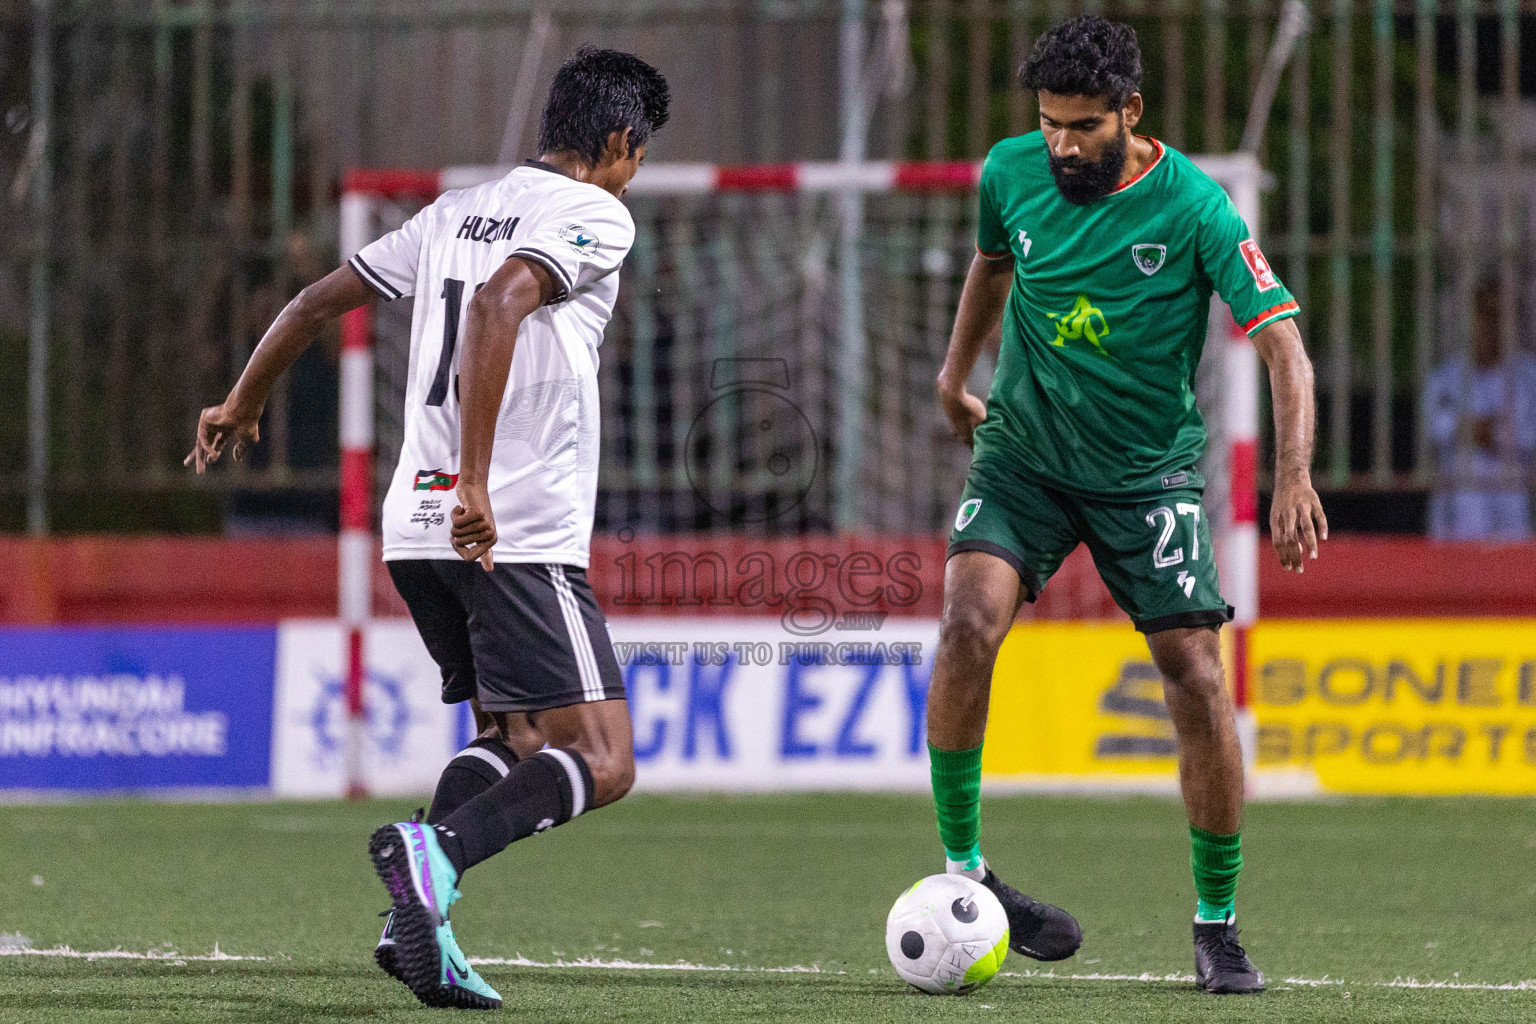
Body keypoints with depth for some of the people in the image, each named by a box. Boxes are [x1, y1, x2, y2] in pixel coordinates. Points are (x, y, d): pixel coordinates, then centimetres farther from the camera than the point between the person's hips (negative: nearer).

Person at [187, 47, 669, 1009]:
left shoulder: (459, 211, 18)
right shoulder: (597, 217, -4)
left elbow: (320, 297, 22)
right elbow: (498, 302, -22)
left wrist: (242, 405, 38)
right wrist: (477, 482, -27)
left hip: (417, 525, 8)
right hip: (522, 534, -8)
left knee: (513, 737, 19)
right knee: (601, 764, -7)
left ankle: (419, 924, 0)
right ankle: (433, 854, -30)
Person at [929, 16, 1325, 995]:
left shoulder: (1193, 206, -17)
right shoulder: (1012, 174, -6)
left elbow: (1280, 335, -20)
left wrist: (1294, 475, -32)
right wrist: (956, 374, 23)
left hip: (1149, 469, -2)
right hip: (1022, 450, 2)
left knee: (1198, 683, -9)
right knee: (969, 624, -23)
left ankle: (1217, 924, 6)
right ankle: (961, 867, -9)